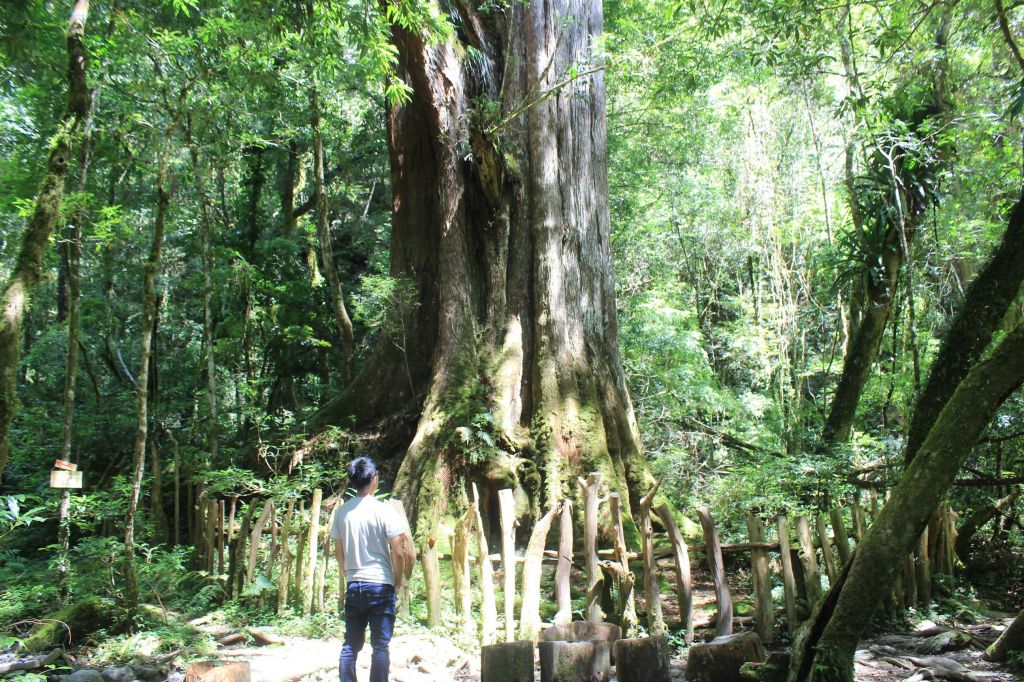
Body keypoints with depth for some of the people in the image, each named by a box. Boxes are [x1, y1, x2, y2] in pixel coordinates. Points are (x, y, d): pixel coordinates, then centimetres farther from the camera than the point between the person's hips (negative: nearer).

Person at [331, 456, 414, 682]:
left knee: (351, 644, 13)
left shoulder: (342, 512, 1)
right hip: (381, 585, -4)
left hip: (354, 586, 4)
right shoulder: (385, 510, -11)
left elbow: (339, 552, 7)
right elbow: (398, 552, -11)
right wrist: (398, 582, 2)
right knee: (380, 646, 3)